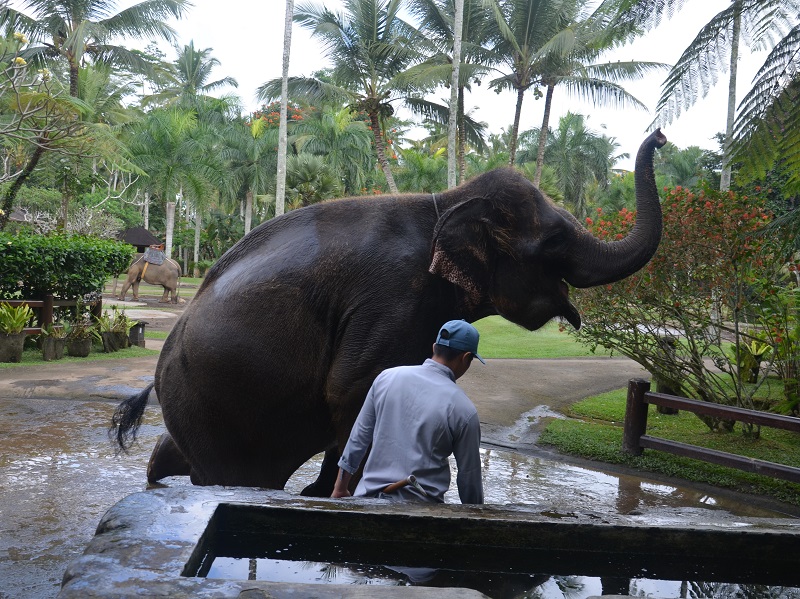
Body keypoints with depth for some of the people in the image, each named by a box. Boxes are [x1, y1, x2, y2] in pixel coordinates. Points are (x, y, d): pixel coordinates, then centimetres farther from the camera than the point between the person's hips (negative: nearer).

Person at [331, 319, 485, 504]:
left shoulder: (387, 377, 2)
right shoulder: (464, 410, -7)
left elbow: (358, 437, 9)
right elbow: (470, 477, 1)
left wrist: (340, 488, 19)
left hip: (369, 496, 4)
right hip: (420, 509, -4)